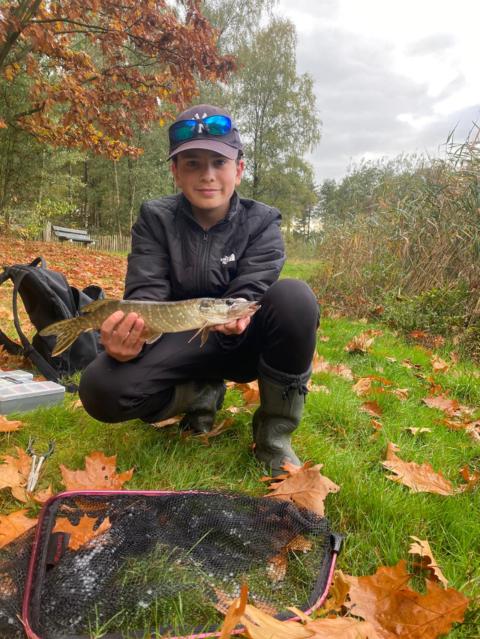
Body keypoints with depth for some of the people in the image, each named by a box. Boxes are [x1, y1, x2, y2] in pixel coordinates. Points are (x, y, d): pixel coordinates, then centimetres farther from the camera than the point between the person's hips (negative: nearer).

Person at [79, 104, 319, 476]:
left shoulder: (261, 223, -7)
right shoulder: (156, 219, -5)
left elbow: (250, 293, -18)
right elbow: (146, 294, -17)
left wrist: (235, 318, -43)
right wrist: (126, 335, -39)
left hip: (243, 343, 0)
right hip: (180, 344, 1)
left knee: (295, 296, -32)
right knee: (101, 389, -26)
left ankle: (274, 433, -14)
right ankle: (202, 395, 2)